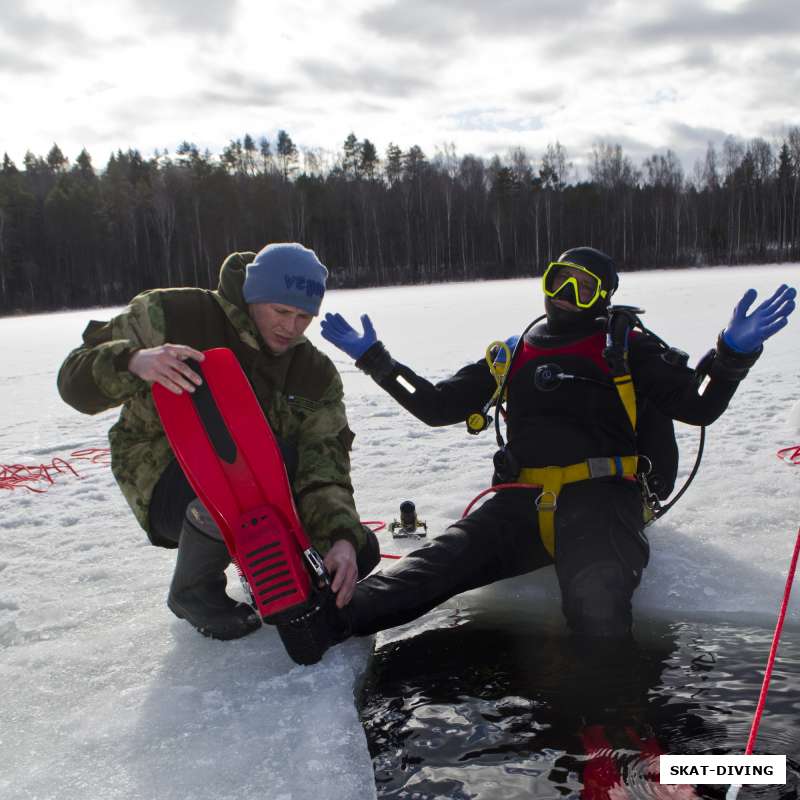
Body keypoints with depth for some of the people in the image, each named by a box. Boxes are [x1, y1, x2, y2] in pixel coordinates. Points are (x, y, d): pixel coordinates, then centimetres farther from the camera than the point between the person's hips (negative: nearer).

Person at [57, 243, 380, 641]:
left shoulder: (317, 373, -3)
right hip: (168, 485, -4)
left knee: (358, 553, -8)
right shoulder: (172, 316, -14)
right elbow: (76, 380, -17)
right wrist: (134, 362, -40)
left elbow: (324, 463, -13)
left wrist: (342, 538, -32)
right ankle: (193, 591, -7)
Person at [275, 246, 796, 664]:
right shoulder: (514, 355, 20)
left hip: (599, 498, -2)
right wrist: (373, 358, 19)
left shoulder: (628, 349, 10)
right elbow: (436, 406, 22)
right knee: (439, 561, -21)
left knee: (596, 605, -34)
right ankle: (331, 620, -32)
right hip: (523, 504, 2)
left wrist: (734, 353, -14)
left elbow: (701, 408, 4)